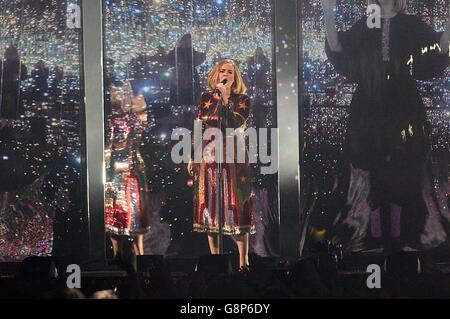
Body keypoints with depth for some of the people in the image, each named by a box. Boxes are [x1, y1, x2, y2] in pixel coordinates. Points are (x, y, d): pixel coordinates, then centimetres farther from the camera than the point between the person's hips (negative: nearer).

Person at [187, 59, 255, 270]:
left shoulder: (242, 100, 2)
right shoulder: (206, 98, 10)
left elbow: (235, 124, -14)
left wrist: (225, 98, -14)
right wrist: (192, 157, 7)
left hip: (233, 158, -3)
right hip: (208, 157, 3)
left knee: (235, 205, -6)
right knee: (209, 204, 5)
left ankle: (243, 261, -4)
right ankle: (214, 258, 14)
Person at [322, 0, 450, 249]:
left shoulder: (412, 26, 7)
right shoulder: (363, 27, 9)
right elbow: (336, 50, -5)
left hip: (403, 110, -1)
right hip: (370, 112, 1)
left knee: (404, 174, -2)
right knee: (374, 173, 0)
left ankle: (402, 233, 6)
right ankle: (378, 231, 7)